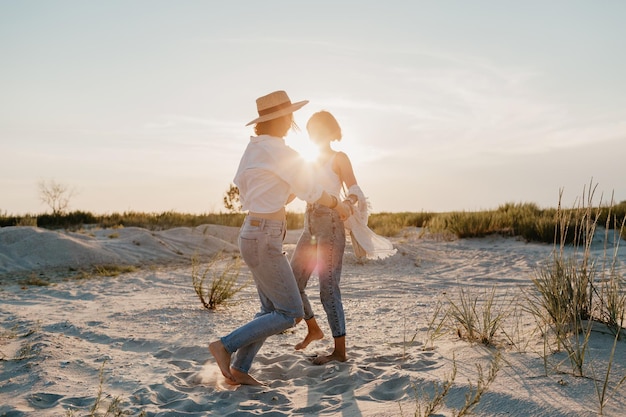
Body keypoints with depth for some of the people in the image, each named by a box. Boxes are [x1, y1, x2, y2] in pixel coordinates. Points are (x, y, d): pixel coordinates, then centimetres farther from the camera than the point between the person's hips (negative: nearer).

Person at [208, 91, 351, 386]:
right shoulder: (282, 152, -16)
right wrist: (338, 205, 11)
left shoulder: (254, 147, 11)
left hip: (254, 234, 9)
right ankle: (226, 345, 1)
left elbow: (241, 184, 22)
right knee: (291, 314, -1)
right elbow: (312, 192, -8)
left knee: (272, 310, 15)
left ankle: (239, 369, 19)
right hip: (264, 240, -9)